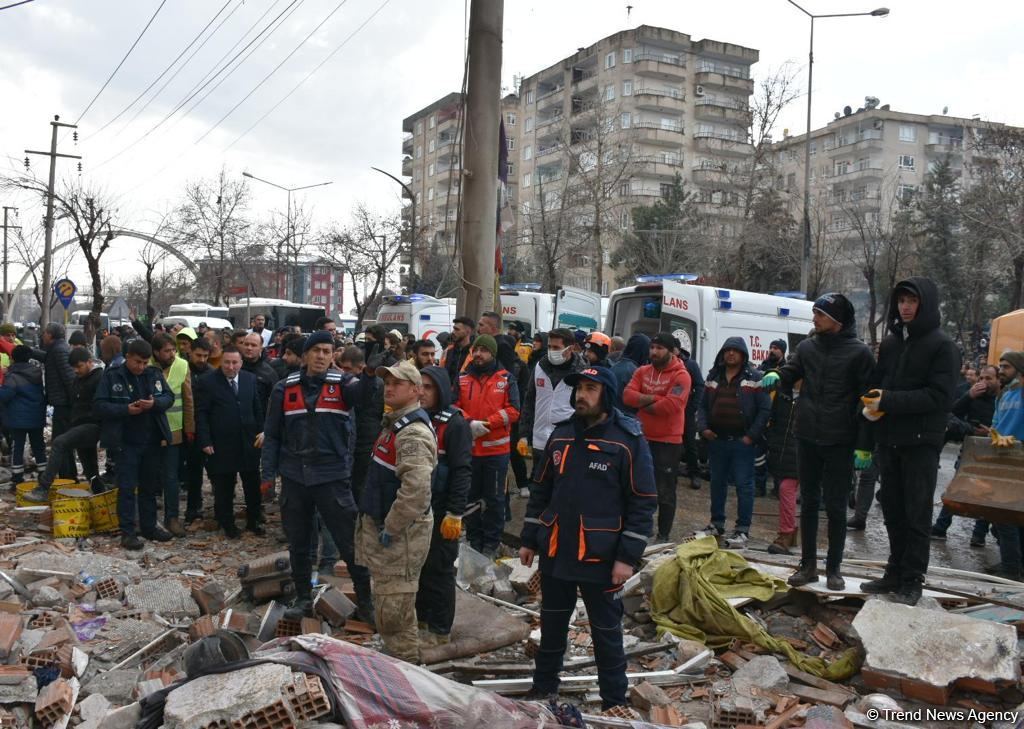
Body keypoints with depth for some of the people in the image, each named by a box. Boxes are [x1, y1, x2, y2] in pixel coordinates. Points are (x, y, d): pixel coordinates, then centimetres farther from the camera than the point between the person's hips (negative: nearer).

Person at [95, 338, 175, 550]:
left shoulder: (155, 374, 4)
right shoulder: (112, 375, -7)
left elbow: (169, 397, 4)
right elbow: (99, 405, -9)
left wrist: (155, 403, -17)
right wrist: (126, 409, -22)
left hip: (152, 440, 4)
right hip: (126, 441, -4)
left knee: (150, 486, 14)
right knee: (127, 487, -1)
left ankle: (149, 526, 26)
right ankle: (127, 532, 5)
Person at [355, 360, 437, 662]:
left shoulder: (413, 432, -20)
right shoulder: (393, 423, 14)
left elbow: (416, 488, -31)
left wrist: (391, 528, -23)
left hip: (401, 532, -10)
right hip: (382, 523, 10)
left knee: (392, 603, -4)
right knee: (391, 598, 20)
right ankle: (397, 655, 33)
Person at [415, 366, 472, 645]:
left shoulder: (455, 424, -12)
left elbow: (462, 471, -15)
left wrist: (454, 514, -19)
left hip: (440, 512, -7)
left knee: (439, 569, 2)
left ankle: (440, 629, 13)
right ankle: (420, 618, 29)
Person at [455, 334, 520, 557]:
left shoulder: (506, 378, -2)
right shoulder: (463, 378, 5)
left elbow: (513, 410, -8)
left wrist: (487, 423, -17)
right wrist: (470, 423, -17)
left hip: (496, 449, -3)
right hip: (468, 447, 3)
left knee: (494, 497, 6)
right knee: (471, 496, 13)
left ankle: (491, 542, 17)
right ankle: (474, 539, 27)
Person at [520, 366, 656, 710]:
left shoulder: (629, 442, -11)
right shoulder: (560, 435, 6)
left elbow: (642, 504, -11)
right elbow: (541, 490, 14)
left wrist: (627, 557, -15)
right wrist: (528, 539, 13)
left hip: (601, 557, -5)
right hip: (555, 551, 5)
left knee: (607, 633, 8)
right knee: (551, 626, 19)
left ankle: (614, 703, 24)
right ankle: (543, 688, 37)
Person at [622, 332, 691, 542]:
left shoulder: (680, 375, -12)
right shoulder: (642, 372, 7)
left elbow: (670, 406, -24)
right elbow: (628, 396, -6)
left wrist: (643, 404, -11)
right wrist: (654, 399, -17)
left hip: (668, 441, -6)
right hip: (642, 438, 6)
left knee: (665, 492, 4)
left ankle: (663, 535, 14)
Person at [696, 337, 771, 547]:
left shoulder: (754, 378, -2)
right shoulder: (713, 377, 12)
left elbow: (765, 409, -7)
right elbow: (703, 405, 14)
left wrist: (752, 435, -12)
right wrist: (703, 427, -2)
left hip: (742, 442, -5)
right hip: (716, 440, 5)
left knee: (744, 485, -1)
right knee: (717, 483, 14)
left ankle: (743, 530, 6)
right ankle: (717, 524, 26)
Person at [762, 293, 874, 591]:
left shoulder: (859, 352, -7)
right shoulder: (807, 347, 5)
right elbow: (791, 371, 15)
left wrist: (864, 447, -10)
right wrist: (776, 376, -12)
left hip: (839, 443, -4)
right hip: (807, 438, 4)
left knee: (835, 506, 5)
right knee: (809, 502, 11)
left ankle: (833, 568, 18)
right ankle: (808, 565, 21)